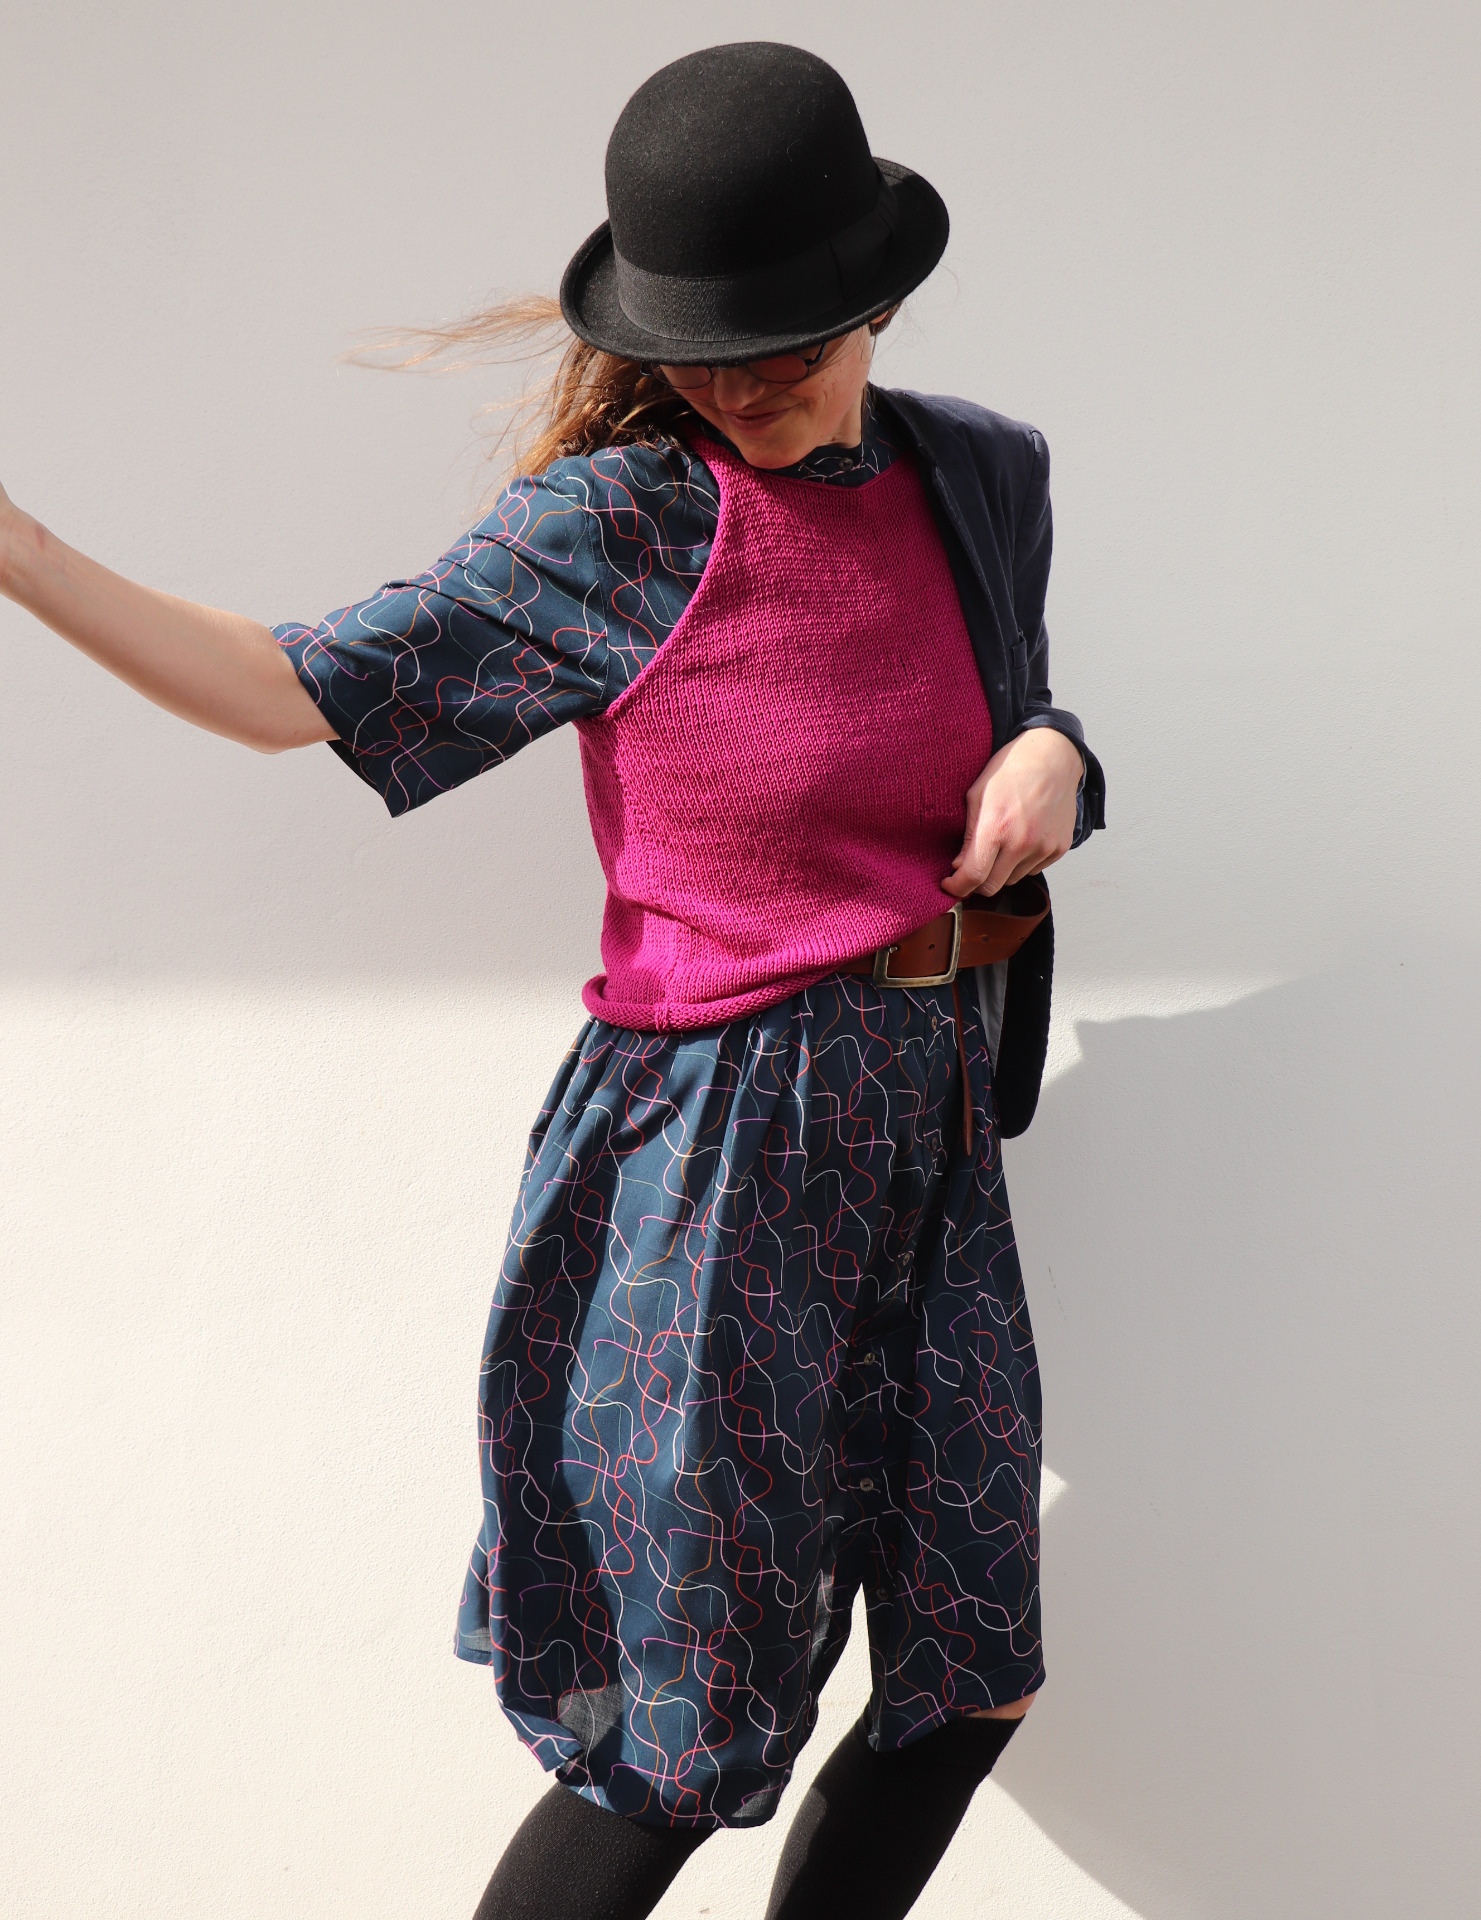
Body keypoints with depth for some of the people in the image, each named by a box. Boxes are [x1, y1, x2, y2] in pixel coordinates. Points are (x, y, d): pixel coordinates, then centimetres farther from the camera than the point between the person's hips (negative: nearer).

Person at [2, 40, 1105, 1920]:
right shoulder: (612, 526, -10)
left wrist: (1054, 760, -6)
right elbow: (300, 689, -8)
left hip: (927, 1145, 6)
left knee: (968, 1693, 14)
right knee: (683, 1745, 4)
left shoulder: (983, 477, 6)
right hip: (717, 1155, -6)